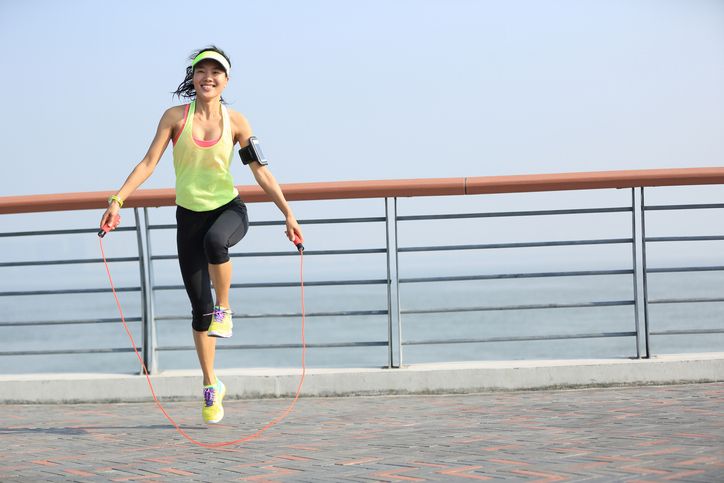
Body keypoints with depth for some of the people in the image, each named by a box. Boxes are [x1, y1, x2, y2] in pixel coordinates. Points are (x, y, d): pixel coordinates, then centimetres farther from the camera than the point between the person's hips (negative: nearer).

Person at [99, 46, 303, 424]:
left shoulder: (235, 122, -1)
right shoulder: (175, 117, -3)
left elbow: (261, 171, 0)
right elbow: (149, 162, -6)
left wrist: (288, 214, -5)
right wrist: (117, 200, -17)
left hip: (229, 208, -1)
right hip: (189, 215, 1)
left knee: (215, 240, -40)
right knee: (199, 308, 0)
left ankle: (224, 309, -15)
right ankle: (210, 386, 14)